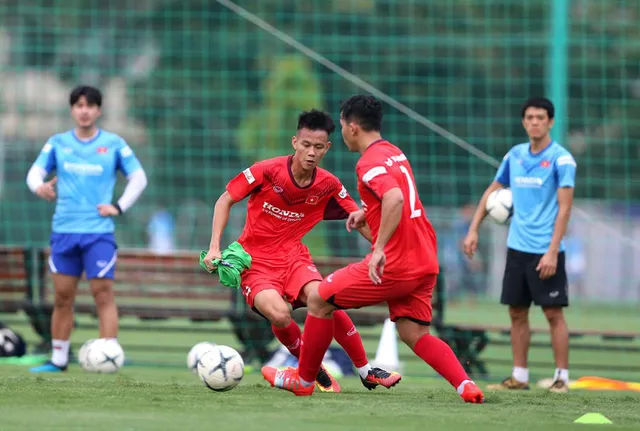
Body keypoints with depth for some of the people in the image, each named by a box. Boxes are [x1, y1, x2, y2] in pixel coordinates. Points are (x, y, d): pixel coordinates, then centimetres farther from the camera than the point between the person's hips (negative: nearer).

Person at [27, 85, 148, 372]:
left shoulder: (114, 144, 4)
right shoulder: (57, 143, 8)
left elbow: (139, 178, 8)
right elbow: (35, 172, 2)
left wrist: (119, 206, -4)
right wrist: (39, 186, -22)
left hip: (99, 232, -2)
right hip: (64, 230, 2)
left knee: (103, 294, -9)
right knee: (62, 297, 7)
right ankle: (58, 359, 17)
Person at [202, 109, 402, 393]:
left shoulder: (328, 185, -5)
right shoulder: (268, 171, -15)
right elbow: (225, 200, -5)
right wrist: (215, 247, -13)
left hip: (293, 255, 2)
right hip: (255, 260, -2)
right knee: (279, 314, -31)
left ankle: (365, 371, -8)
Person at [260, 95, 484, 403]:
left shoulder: (370, 162, -13)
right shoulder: (394, 153, 16)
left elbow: (395, 199, -31)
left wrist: (379, 248, -32)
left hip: (395, 263, -9)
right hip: (425, 262, 9)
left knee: (318, 299, 5)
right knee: (414, 335, 9)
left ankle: (303, 379, 17)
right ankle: (466, 386, -12)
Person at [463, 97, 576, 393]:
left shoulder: (561, 159, -9)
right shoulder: (515, 155, 9)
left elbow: (565, 207, -13)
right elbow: (493, 190, 20)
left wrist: (552, 251, -19)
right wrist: (474, 230, 13)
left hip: (545, 252, -6)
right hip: (517, 247, 6)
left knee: (553, 313, -3)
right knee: (517, 313, 7)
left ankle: (562, 377, 2)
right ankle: (519, 377, 13)